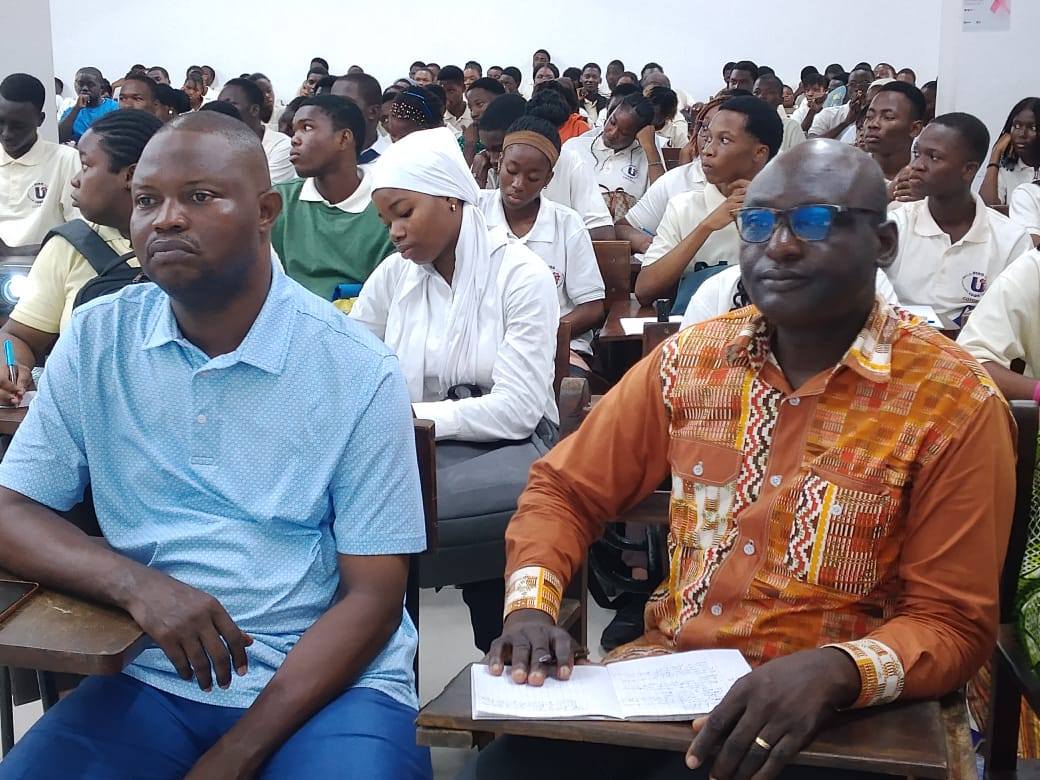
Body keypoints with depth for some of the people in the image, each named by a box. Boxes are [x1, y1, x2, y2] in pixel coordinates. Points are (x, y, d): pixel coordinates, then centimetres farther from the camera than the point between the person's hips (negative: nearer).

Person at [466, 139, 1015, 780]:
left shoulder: (954, 405, -10)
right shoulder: (691, 359, 3)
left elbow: (952, 625, -8)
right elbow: (566, 490, 8)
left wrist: (836, 672, -28)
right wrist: (531, 604, -10)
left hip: (843, 713, -2)